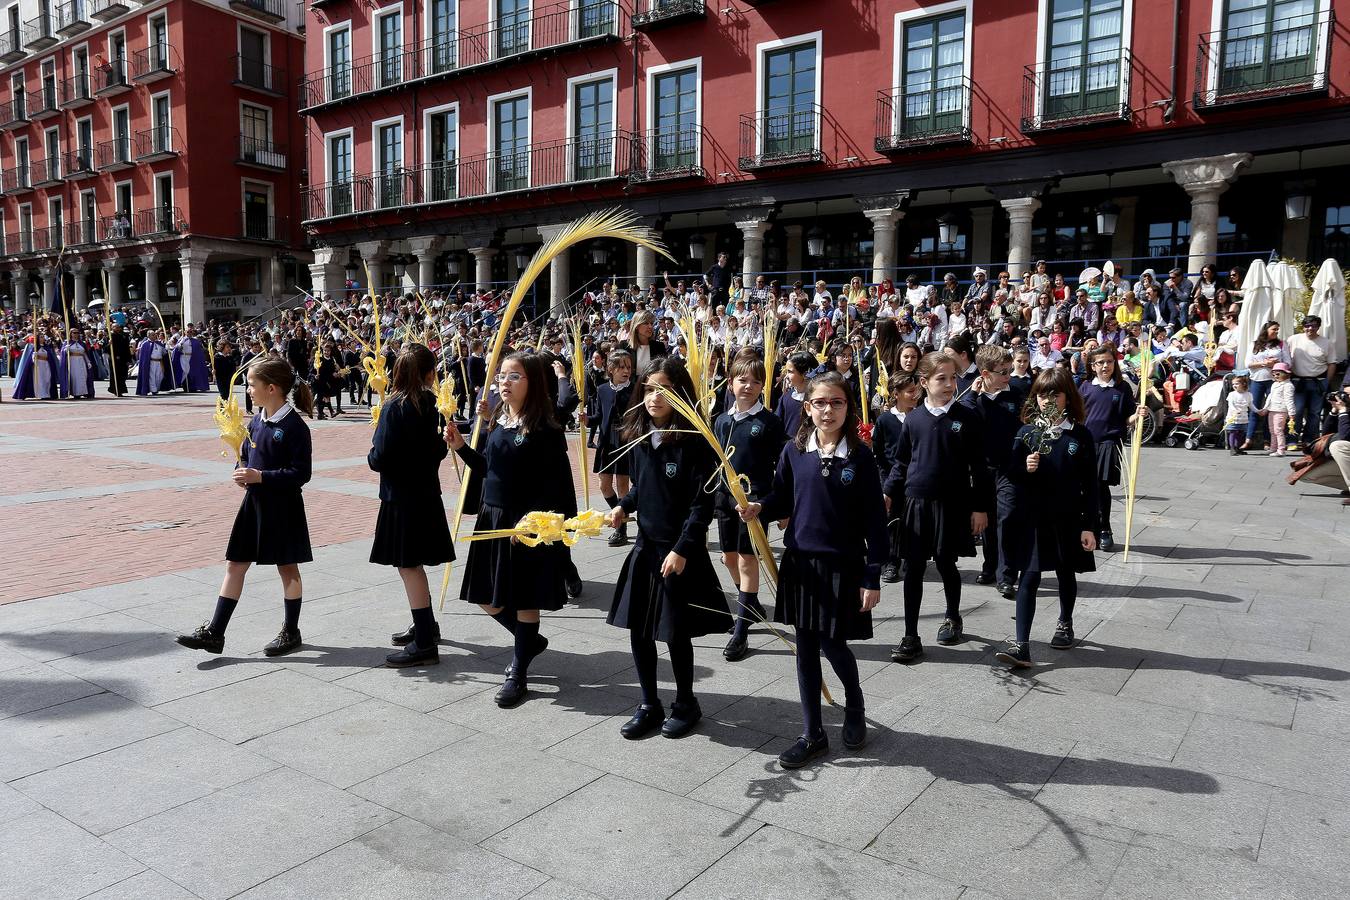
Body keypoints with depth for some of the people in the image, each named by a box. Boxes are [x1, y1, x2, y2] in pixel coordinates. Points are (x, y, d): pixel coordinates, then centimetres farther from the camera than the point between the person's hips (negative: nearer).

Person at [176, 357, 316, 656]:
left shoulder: (294, 426, -17)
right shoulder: (256, 421, 6)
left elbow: (301, 472, -20)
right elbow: (245, 456, 19)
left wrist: (261, 477, -23)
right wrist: (241, 472, -3)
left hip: (282, 506, -7)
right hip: (254, 502, 7)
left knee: (287, 568, 8)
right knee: (234, 564, 8)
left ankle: (291, 632, 23)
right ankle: (214, 633, 14)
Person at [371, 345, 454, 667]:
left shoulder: (395, 407, -16)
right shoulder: (430, 405, 3)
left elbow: (380, 459, -18)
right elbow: (435, 452, 7)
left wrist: (372, 455, 0)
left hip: (402, 497, -7)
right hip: (425, 492, 8)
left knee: (408, 565, -3)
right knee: (413, 563, 20)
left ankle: (425, 644, -1)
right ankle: (426, 626, 33)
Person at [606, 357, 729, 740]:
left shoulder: (693, 443, -15)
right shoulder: (641, 438, 4)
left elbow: (702, 504, -16)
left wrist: (682, 549, -20)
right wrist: (623, 506, 2)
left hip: (680, 552, -6)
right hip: (646, 547, 6)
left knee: (676, 633, 5)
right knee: (638, 629, 10)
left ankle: (685, 704, 28)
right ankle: (649, 706, 27)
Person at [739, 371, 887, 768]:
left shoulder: (860, 455, -9)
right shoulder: (794, 450, -1)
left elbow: (874, 520, -8)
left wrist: (873, 577, -9)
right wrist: (759, 508, -12)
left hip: (843, 564, -3)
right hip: (800, 560, 3)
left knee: (833, 644, 3)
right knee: (806, 648, 10)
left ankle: (855, 707, 36)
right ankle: (812, 735, 24)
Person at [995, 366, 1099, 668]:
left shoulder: (1081, 436, -3)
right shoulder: (1026, 433, 0)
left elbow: (1090, 484, -2)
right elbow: (1011, 473, 5)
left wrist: (1089, 526, -5)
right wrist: (1024, 468, -19)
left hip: (1068, 518, 0)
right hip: (1032, 517, 0)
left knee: (1066, 573, 18)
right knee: (1029, 577, -5)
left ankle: (1065, 624, 43)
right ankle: (1021, 645, -8)